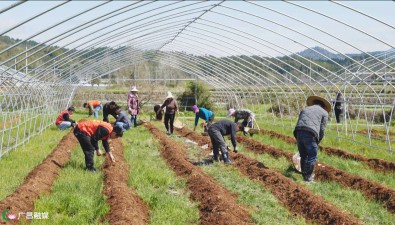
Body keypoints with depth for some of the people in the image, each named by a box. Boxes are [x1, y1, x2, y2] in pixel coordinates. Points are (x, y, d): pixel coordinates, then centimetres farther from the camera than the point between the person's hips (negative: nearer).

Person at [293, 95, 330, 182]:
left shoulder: (305, 109, 30)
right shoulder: (324, 112, 17)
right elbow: (322, 130, 8)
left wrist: (298, 139, 24)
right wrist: (317, 142, 18)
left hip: (298, 132, 5)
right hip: (310, 134, -5)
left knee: (303, 156, 17)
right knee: (312, 156, 7)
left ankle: (304, 175, 27)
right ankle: (308, 177, 10)